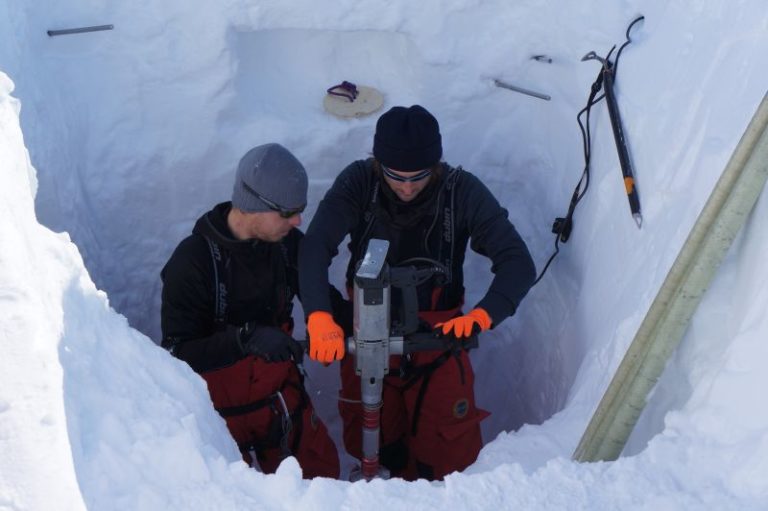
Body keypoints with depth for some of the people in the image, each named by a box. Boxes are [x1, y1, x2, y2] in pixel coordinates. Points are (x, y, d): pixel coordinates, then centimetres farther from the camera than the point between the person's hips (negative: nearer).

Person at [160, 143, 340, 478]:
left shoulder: (288, 242, -9)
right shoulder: (192, 262, -24)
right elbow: (178, 355, -25)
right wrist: (245, 338, -39)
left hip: (283, 395, 5)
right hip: (223, 411, -5)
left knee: (323, 474, 15)